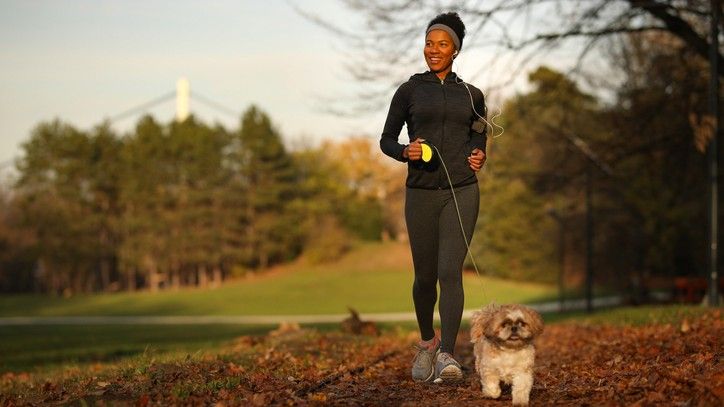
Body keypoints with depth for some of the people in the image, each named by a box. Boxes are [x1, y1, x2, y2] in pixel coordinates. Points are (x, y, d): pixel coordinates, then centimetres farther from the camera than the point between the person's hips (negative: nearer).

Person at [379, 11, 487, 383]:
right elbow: (386, 140, 8)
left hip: (461, 192, 0)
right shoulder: (409, 91, 5)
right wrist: (405, 152, -13)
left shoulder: (472, 95, 10)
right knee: (425, 276, 8)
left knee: (450, 271, -15)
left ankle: (447, 354, -20)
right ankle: (426, 342, 33)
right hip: (421, 193, 0)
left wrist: (480, 156, -1)